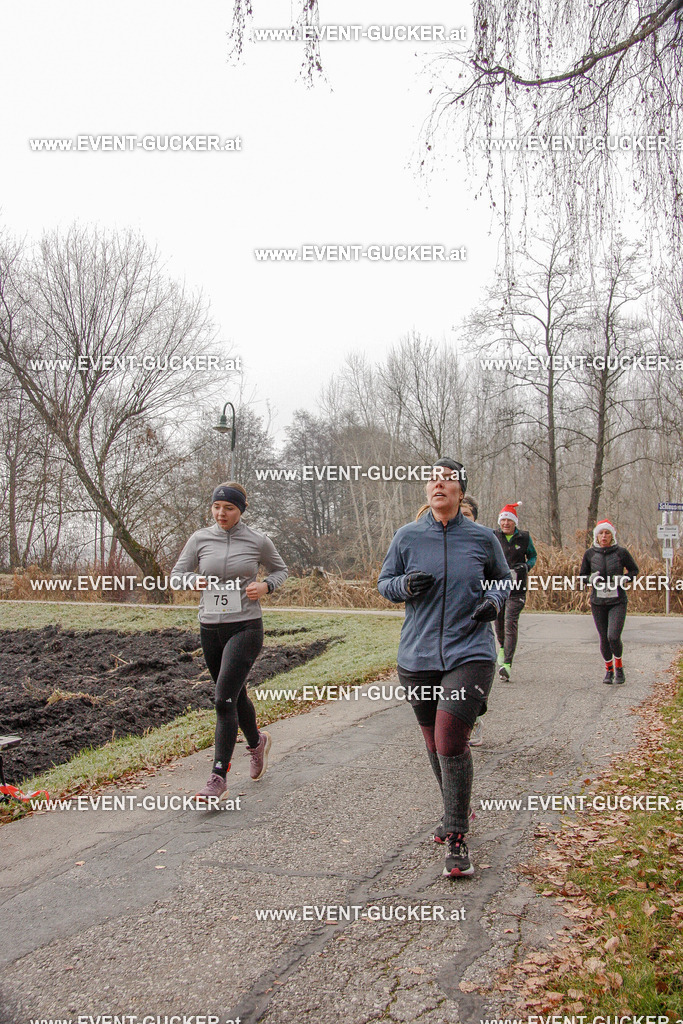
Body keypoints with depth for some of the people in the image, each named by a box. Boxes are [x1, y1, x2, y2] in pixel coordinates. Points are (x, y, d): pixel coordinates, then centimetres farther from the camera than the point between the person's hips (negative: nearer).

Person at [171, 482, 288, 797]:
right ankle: (257, 742, 46)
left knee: (224, 700, -14)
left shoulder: (258, 541, -4)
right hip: (210, 629, 4)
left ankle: (218, 777, -6)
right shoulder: (200, 539, 1)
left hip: (246, 628, -4)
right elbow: (176, 575, 8)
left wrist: (265, 586, -9)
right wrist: (195, 580, -14)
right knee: (236, 697, 18)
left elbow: (280, 570, 12)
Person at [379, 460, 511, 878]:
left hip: (470, 653, -2)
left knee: (451, 740, -12)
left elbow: (503, 579, 16)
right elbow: (384, 583, 9)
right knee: (435, 742, 14)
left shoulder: (482, 537, 1)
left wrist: (494, 601, -5)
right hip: (418, 656, 3)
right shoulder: (408, 536, 2)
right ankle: (456, 811, 39)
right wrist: (405, 584, -12)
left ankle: (457, 837, 4)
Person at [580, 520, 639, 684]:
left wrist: (623, 579, -11)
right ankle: (608, 669, 29)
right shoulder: (590, 554, 1)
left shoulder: (621, 552, -3)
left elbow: (634, 571, 9)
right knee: (604, 639, 6)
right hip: (598, 602, 2)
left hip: (618, 602, -2)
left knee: (613, 636, -14)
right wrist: (592, 578, -11)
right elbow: (582, 575, 11)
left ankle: (619, 667, 14)